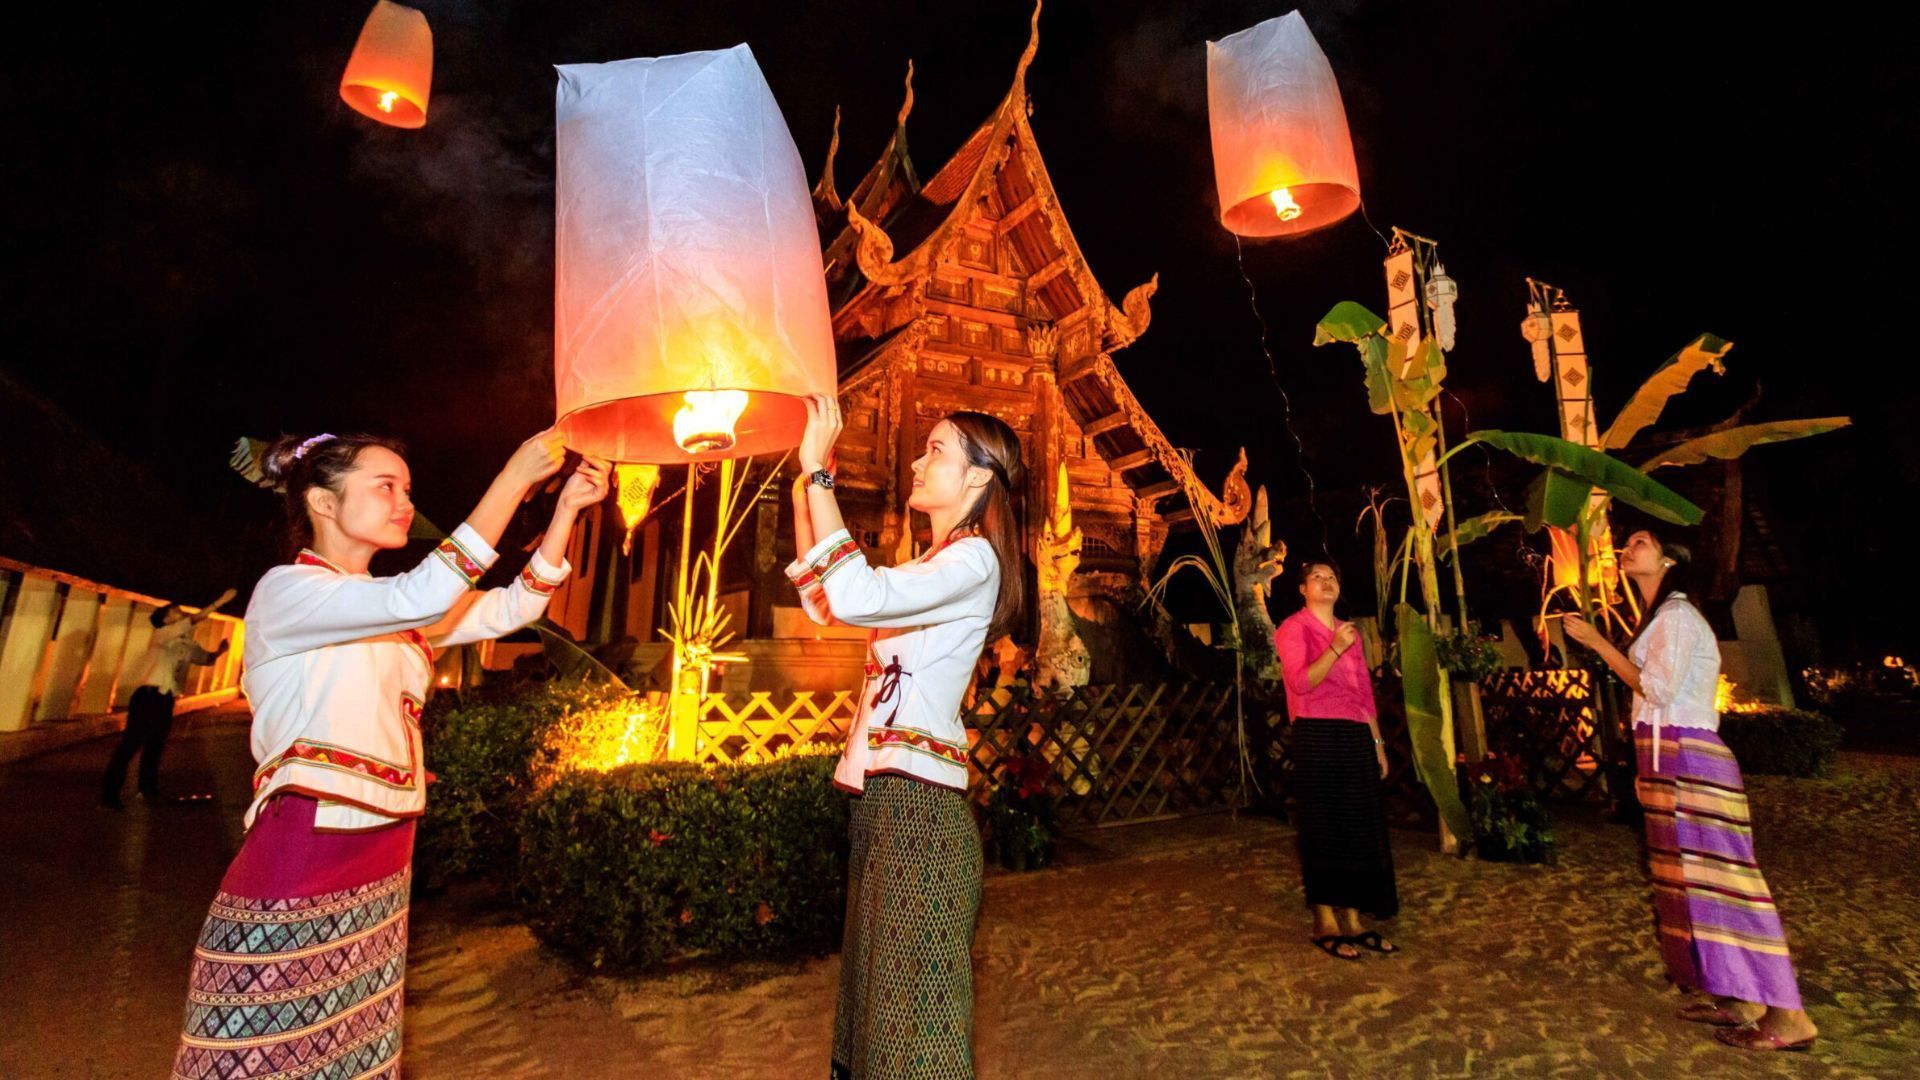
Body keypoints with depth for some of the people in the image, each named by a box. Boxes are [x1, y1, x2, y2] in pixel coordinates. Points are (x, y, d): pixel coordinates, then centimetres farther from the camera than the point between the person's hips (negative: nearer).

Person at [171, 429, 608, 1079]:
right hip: (296, 874, -7)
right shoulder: (285, 591, -10)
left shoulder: (392, 611, 14)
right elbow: (425, 595, -27)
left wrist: (566, 507, -4)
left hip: (382, 870, 7)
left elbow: (512, 608, 7)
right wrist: (515, 477, -26)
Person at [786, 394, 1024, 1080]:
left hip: (918, 799, -10)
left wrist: (819, 472, -19)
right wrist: (802, 491, 14)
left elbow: (855, 596, -28)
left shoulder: (974, 561, -12)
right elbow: (822, 604, 20)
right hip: (881, 793, 10)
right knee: (877, 1001, 20)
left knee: (915, 1017, 1)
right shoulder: (933, 565, 18)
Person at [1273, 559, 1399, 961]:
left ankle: (1353, 921, 18)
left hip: (1356, 738, 7)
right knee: (1324, 828, -2)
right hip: (1317, 736, -7)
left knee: (1360, 830, 8)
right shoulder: (1293, 628, -2)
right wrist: (1334, 650, -24)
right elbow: (1300, 682, -15)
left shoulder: (1350, 632, 18)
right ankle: (1324, 924, 8)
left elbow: (1365, 693, 18)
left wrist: (1377, 743, 15)